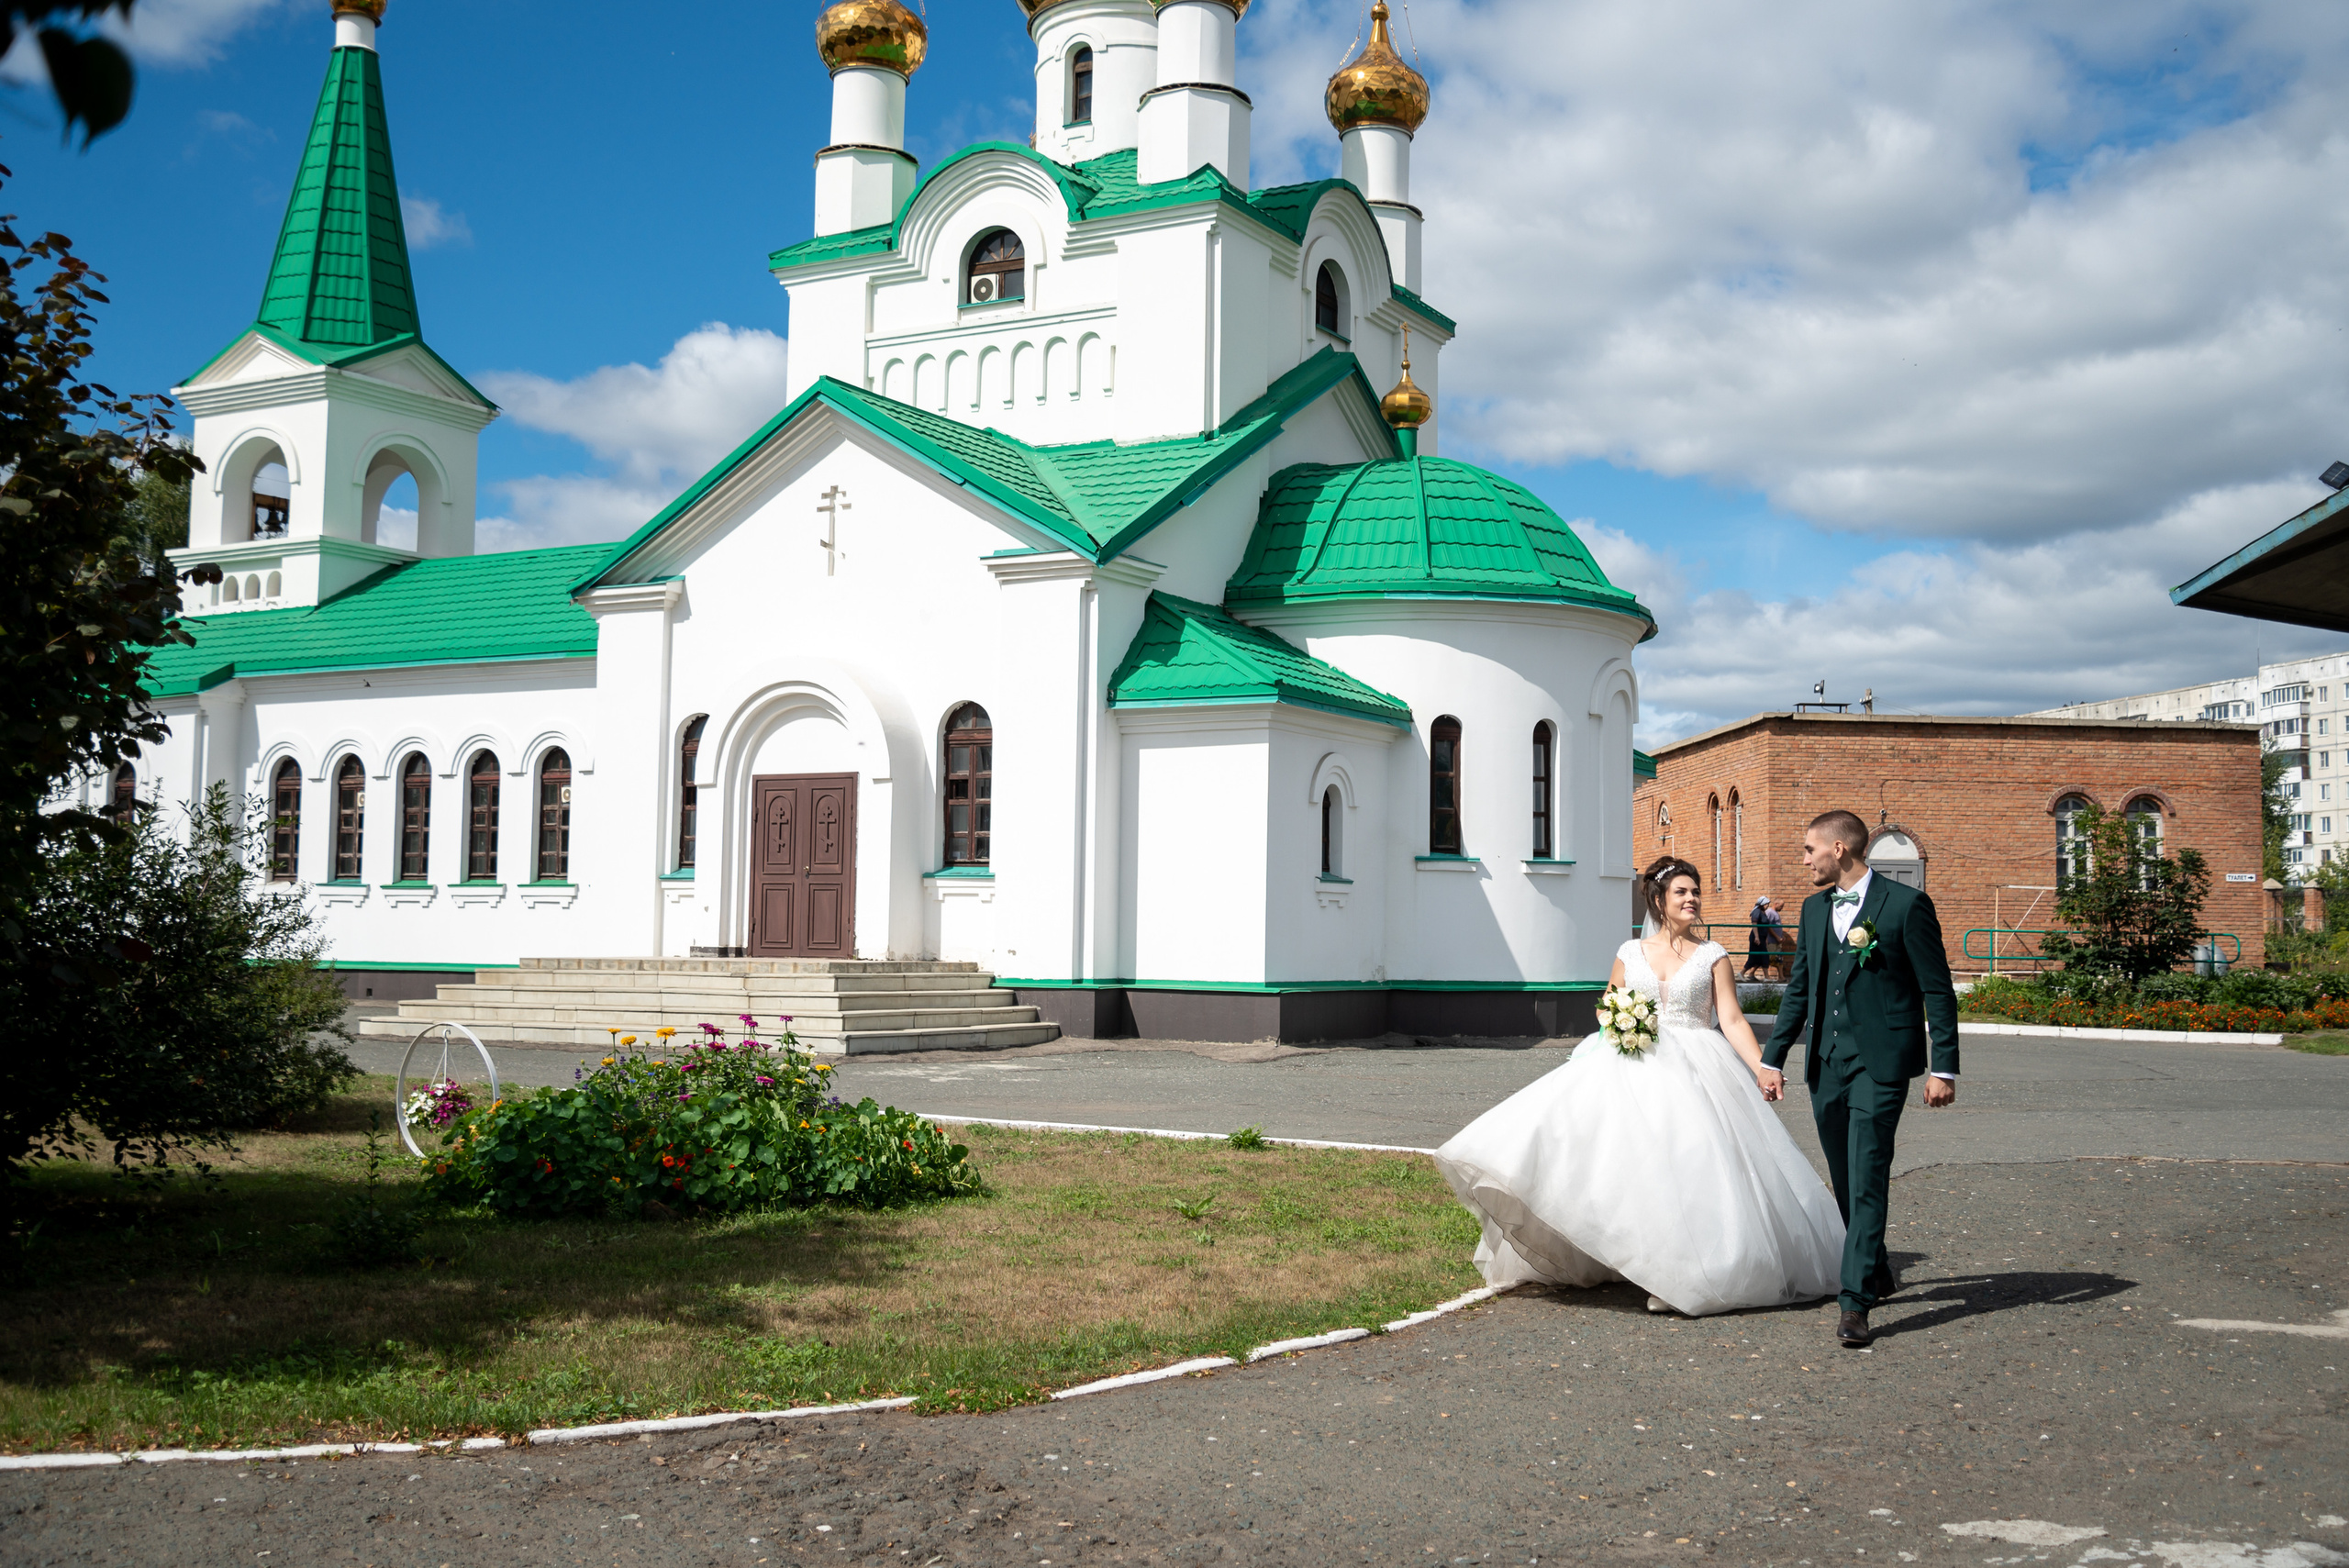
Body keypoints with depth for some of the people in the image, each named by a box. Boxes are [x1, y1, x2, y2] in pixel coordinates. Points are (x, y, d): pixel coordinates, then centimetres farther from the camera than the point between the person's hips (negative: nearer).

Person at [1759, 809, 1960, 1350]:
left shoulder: (1907, 905, -6)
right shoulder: (1814, 909, 12)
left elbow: (1938, 992, -5)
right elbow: (1799, 990, 19)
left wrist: (1944, 1068, -9)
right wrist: (1772, 1058, 15)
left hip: (1880, 1062, -6)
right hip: (1826, 1062, 6)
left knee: (1867, 1179, -11)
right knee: (1846, 1180, 14)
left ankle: (1855, 1301, -11)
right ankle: (1876, 1269, 34)